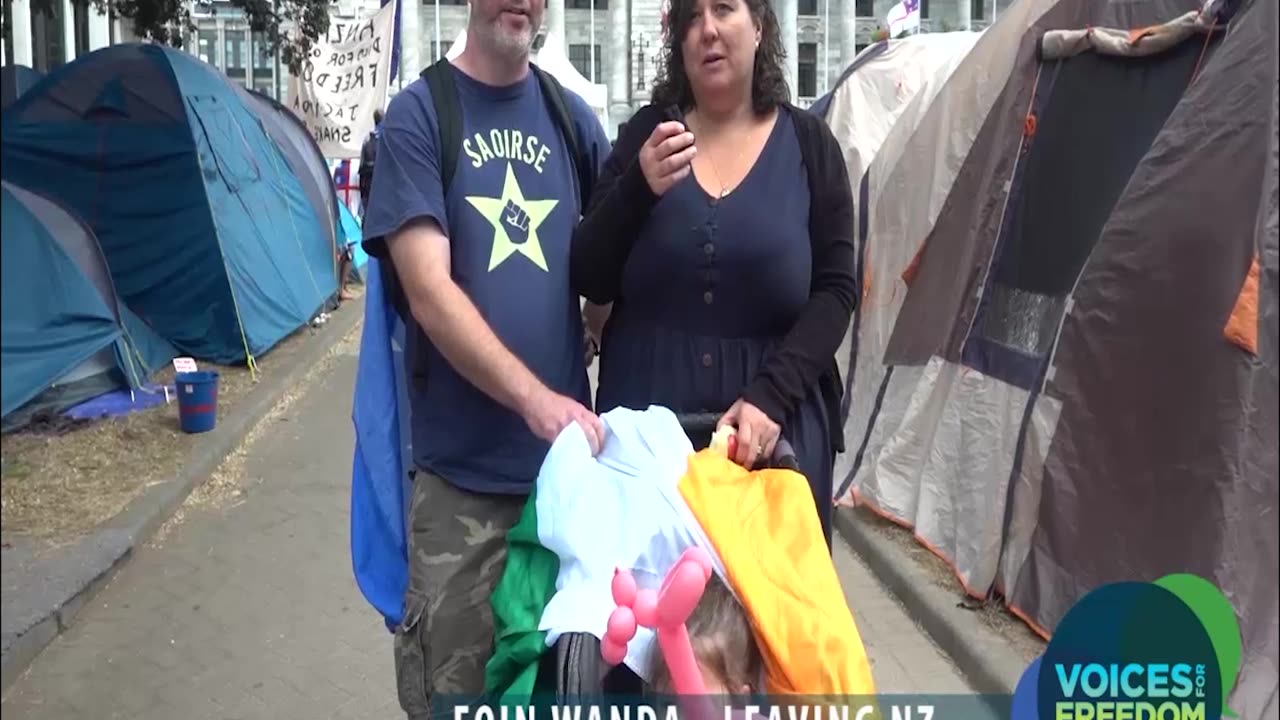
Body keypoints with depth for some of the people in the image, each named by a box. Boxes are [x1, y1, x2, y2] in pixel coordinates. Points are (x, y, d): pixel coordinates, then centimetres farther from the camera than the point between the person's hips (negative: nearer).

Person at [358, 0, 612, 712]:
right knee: (455, 680, 9)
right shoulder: (419, 111, -4)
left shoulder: (572, 116, 7)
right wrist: (535, 399, -23)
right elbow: (429, 291, -14)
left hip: (566, 454, 4)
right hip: (464, 468, -4)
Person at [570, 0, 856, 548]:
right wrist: (638, 190, -18)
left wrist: (772, 394, -15)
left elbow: (835, 290, -1)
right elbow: (590, 282, -1)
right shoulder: (645, 133, 3)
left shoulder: (808, 143, 2)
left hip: (775, 426, 0)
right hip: (644, 418, 0)